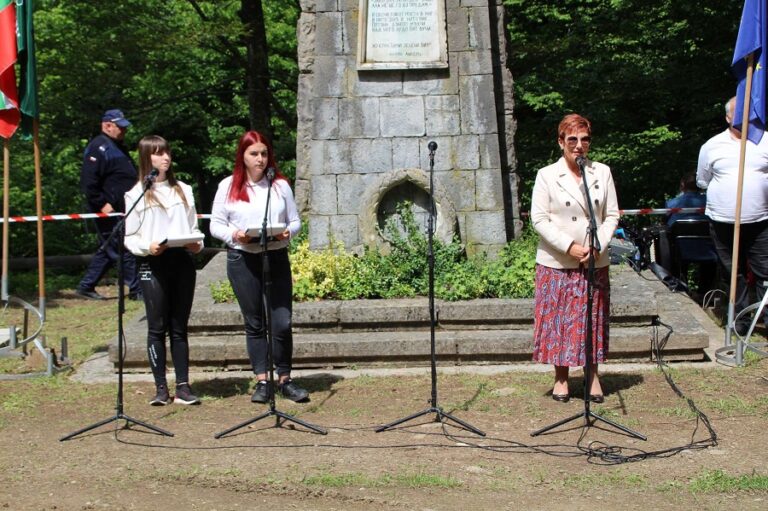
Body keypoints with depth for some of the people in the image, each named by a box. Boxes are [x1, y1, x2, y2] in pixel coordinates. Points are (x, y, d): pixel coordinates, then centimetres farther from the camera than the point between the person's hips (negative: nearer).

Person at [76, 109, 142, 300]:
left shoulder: (117, 147, 19)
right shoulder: (99, 148, -13)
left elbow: (128, 179, 30)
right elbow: (88, 182, -21)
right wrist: (102, 204, -21)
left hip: (120, 210, 10)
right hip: (109, 212, -10)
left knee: (108, 250, 13)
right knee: (123, 250, -7)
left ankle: (86, 286, 20)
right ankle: (136, 289, -3)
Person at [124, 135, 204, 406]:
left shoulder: (183, 190, 16)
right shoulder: (136, 194, 4)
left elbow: (194, 228, 16)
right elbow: (130, 237, 1)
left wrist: (197, 244, -5)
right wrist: (148, 247, -18)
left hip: (183, 261, 3)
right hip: (153, 264, -3)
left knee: (179, 327, 5)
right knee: (157, 327, -1)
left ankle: (183, 387, 5)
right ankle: (161, 388, 5)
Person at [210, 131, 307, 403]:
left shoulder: (280, 184, 7)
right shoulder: (228, 186, 4)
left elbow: (295, 221, 10)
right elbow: (216, 225, 4)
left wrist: (287, 232, -12)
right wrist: (234, 235, -15)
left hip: (277, 258, 1)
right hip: (242, 260, -1)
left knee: (283, 322, -3)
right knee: (254, 323, 6)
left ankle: (285, 380, 11)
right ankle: (262, 382, 13)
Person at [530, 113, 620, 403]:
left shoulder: (602, 173, 6)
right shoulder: (547, 175, -2)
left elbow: (612, 215, 6)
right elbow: (539, 219, -7)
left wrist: (598, 246, -10)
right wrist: (569, 246, -15)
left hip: (595, 262, 2)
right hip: (557, 264, -2)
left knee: (593, 319, 7)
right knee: (559, 319, 2)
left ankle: (592, 375, 20)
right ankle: (561, 377, 15)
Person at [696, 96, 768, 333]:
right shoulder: (712, 146, 6)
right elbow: (703, 180, 14)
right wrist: (724, 193, 7)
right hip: (723, 222, 1)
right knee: (734, 275, 10)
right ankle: (740, 320, 19)